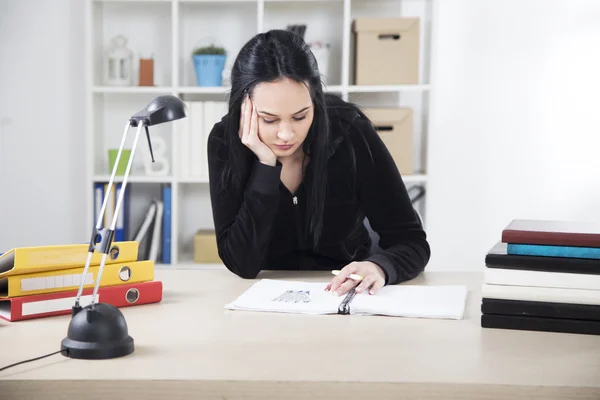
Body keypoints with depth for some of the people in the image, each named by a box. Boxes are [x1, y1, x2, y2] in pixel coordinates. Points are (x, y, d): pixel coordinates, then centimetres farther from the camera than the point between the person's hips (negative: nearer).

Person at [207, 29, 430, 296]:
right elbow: (242, 264, -19)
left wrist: (379, 267, -34)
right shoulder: (225, 141, -14)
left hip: (344, 295, 0)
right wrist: (266, 166, -25)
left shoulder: (351, 135, -17)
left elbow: (412, 243, -12)